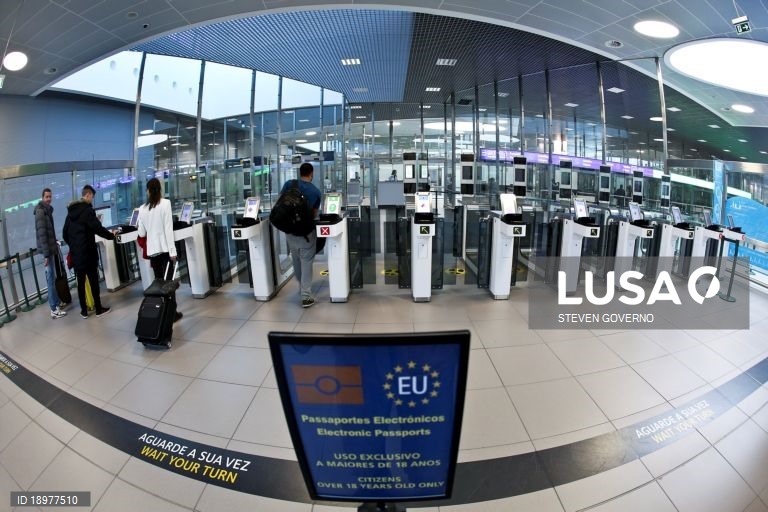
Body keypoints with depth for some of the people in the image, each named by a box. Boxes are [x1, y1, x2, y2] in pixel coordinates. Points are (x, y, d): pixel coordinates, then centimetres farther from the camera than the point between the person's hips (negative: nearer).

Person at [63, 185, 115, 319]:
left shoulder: (71, 211, 12)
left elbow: (65, 232, 17)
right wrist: (111, 235, 0)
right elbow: (98, 228, -15)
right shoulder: (87, 210, -11)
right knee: (93, 280, 0)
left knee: (80, 282, 10)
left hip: (75, 253, 7)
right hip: (87, 252, -7)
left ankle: (84, 310, 15)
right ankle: (98, 309, 6)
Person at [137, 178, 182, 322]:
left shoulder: (142, 208, 5)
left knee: (159, 281, 13)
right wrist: (172, 250, -11)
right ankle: (172, 312, 3)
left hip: (152, 249, 4)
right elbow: (168, 228, -11)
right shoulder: (165, 203, -6)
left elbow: (141, 233, 9)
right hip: (164, 248, -4)